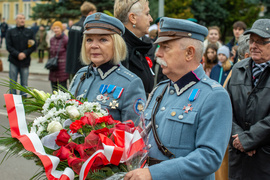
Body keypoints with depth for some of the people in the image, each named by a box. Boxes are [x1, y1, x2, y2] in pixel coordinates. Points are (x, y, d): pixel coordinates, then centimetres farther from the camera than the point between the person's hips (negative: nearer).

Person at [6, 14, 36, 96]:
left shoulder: (30, 32, 9)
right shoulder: (10, 32, 6)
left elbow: (34, 46, 3)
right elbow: (8, 46, -2)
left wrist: (25, 53, -13)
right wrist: (17, 54, -17)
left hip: (25, 61, 1)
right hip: (14, 61, -1)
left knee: (24, 84, 5)